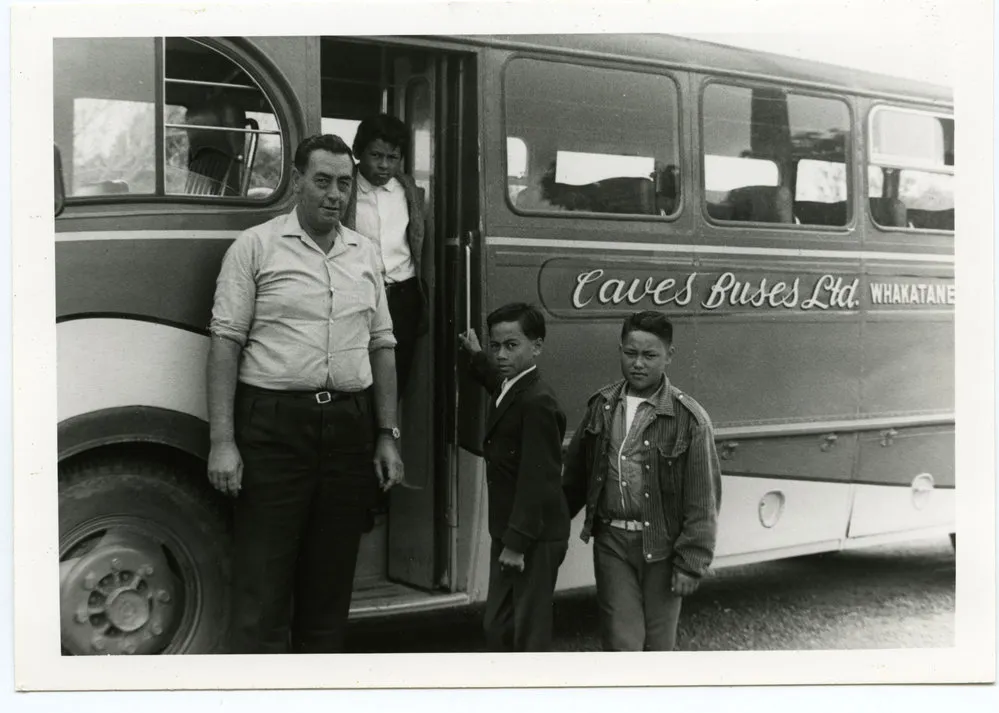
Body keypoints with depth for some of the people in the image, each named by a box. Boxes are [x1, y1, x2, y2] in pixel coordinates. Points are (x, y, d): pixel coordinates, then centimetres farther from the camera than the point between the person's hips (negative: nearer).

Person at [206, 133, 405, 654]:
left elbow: (381, 348, 16)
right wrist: (222, 441, -12)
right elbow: (225, 343, -4)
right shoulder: (256, 247, 0)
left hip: (349, 428, 5)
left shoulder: (365, 255, 14)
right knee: (263, 582, -2)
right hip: (274, 426, -4)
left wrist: (387, 437, 9)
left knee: (331, 578, 11)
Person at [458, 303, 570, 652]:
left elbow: (536, 479, -23)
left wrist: (517, 542, -23)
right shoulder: (511, 388, 8)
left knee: (530, 634, 1)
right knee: (498, 626, 17)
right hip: (509, 533, 10)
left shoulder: (538, 403, -21)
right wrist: (475, 356, 42)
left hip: (534, 539, -10)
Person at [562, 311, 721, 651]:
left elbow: (702, 500, -10)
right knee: (621, 642, 3)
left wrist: (691, 563, -10)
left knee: (657, 643, 13)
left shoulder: (689, 419, -11)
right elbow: (575, 473, 12)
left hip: (661, 547, -2)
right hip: (611, 543, 2)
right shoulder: (602, 405, 3)